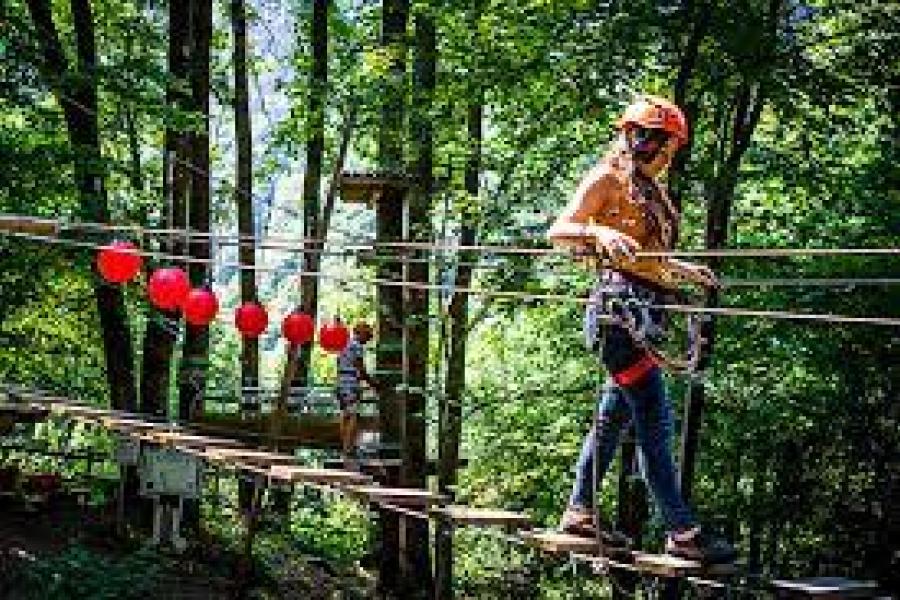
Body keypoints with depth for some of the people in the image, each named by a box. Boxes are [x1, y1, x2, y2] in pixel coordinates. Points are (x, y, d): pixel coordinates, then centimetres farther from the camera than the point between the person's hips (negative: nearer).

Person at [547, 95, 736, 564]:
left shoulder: (650, 189, 22)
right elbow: (557, 232, -11)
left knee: (614, 415, 13)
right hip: (620, 304, -10)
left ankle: (580, 512, 22)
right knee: (654, 419, -13)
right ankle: (682, 530, -15)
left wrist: (689, 272, 39)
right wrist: (599, 231, -28)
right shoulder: (609, 178, -3)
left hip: (643, 309, 10)